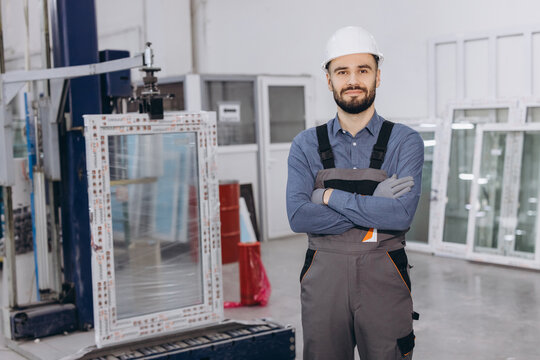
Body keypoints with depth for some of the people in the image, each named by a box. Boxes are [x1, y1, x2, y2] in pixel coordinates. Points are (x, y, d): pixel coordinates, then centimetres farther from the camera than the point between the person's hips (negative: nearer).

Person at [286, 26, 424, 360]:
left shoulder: (405, 141, -1)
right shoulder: (307, 145, 4)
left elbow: (401, 215, -15)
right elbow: (298, 217, -9)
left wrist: (331, 196, -10)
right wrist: (372, 208, -13)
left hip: (384, 281, -1)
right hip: (323, 280, 1)